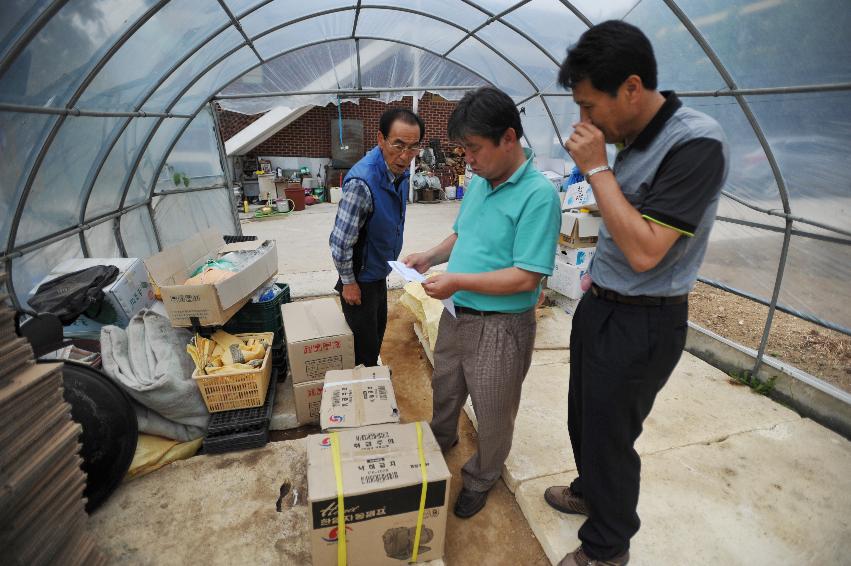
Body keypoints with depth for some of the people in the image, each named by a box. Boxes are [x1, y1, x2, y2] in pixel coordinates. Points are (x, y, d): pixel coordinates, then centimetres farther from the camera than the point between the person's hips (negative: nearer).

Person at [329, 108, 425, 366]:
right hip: (360, 278, -8)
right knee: (365, 342, 10)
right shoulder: (362, 182, -33)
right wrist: (349, 283, -17)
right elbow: (340, 241, -28)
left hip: (379, 272, 8)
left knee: (379, 327, 25)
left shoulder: (399, 170, -5)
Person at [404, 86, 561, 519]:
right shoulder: (478, 182, 4)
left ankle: (481, 479, 42)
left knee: (493, 414, 15)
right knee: (444, 391, 27)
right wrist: (430, 256, -1)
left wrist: (458, 281, -24)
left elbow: (526, 277, -25)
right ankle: (439, 444, 56)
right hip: (457, 315, 8)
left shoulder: (538, 194, -21)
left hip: (500, 327, -7)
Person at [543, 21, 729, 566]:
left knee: (609, 435, 9)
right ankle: (590, 491, 51)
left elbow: (644, 251, -27)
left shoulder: (697, 143, -21)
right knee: (584, 416, 23)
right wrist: (598, 275, 13)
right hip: (600, 305, 8)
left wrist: (597, 168, -23)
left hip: (641, 324, -8)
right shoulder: (633, 138, 4)